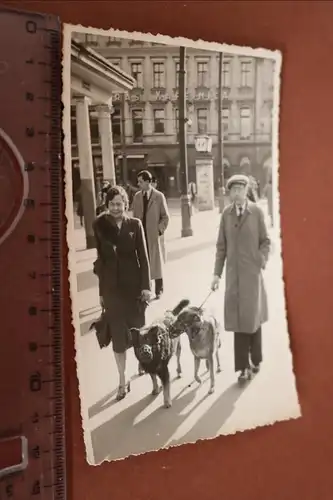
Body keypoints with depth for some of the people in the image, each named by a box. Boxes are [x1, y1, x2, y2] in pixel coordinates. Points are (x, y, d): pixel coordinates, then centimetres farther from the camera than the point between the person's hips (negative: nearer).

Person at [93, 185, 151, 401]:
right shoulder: (100, 226, 0)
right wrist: (102, 292, 4)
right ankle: (123, 380, 16)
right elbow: (101, 258, 3)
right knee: (117, 334, 4)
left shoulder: (135, 224, -1)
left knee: (138, 329, 11)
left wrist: (146, 285, -7)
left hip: (134, 283, 0)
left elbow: (143, 256, -1)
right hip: (112, 286, 1)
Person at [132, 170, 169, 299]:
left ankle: (158, 290, 20)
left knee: (156, 262, 8)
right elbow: (135, 215, 12)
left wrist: (160, 230, -8)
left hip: (154, 235, -2)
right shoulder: (137, 196, 6)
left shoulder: (159, 196, -4)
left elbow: (165, 216, 0)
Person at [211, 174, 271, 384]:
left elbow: (266, 241, 0)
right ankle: (244, 366, 10)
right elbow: (221, 245, 6)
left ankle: (256, 360, 27)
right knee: (238, 319, 3)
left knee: (253, 316, 7)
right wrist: (217, 273, 3)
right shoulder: (226, 213, 4)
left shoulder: (257, 211, -3)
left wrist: (262, 261, -14)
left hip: (252, 272, -2)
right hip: (233, 273, 2)